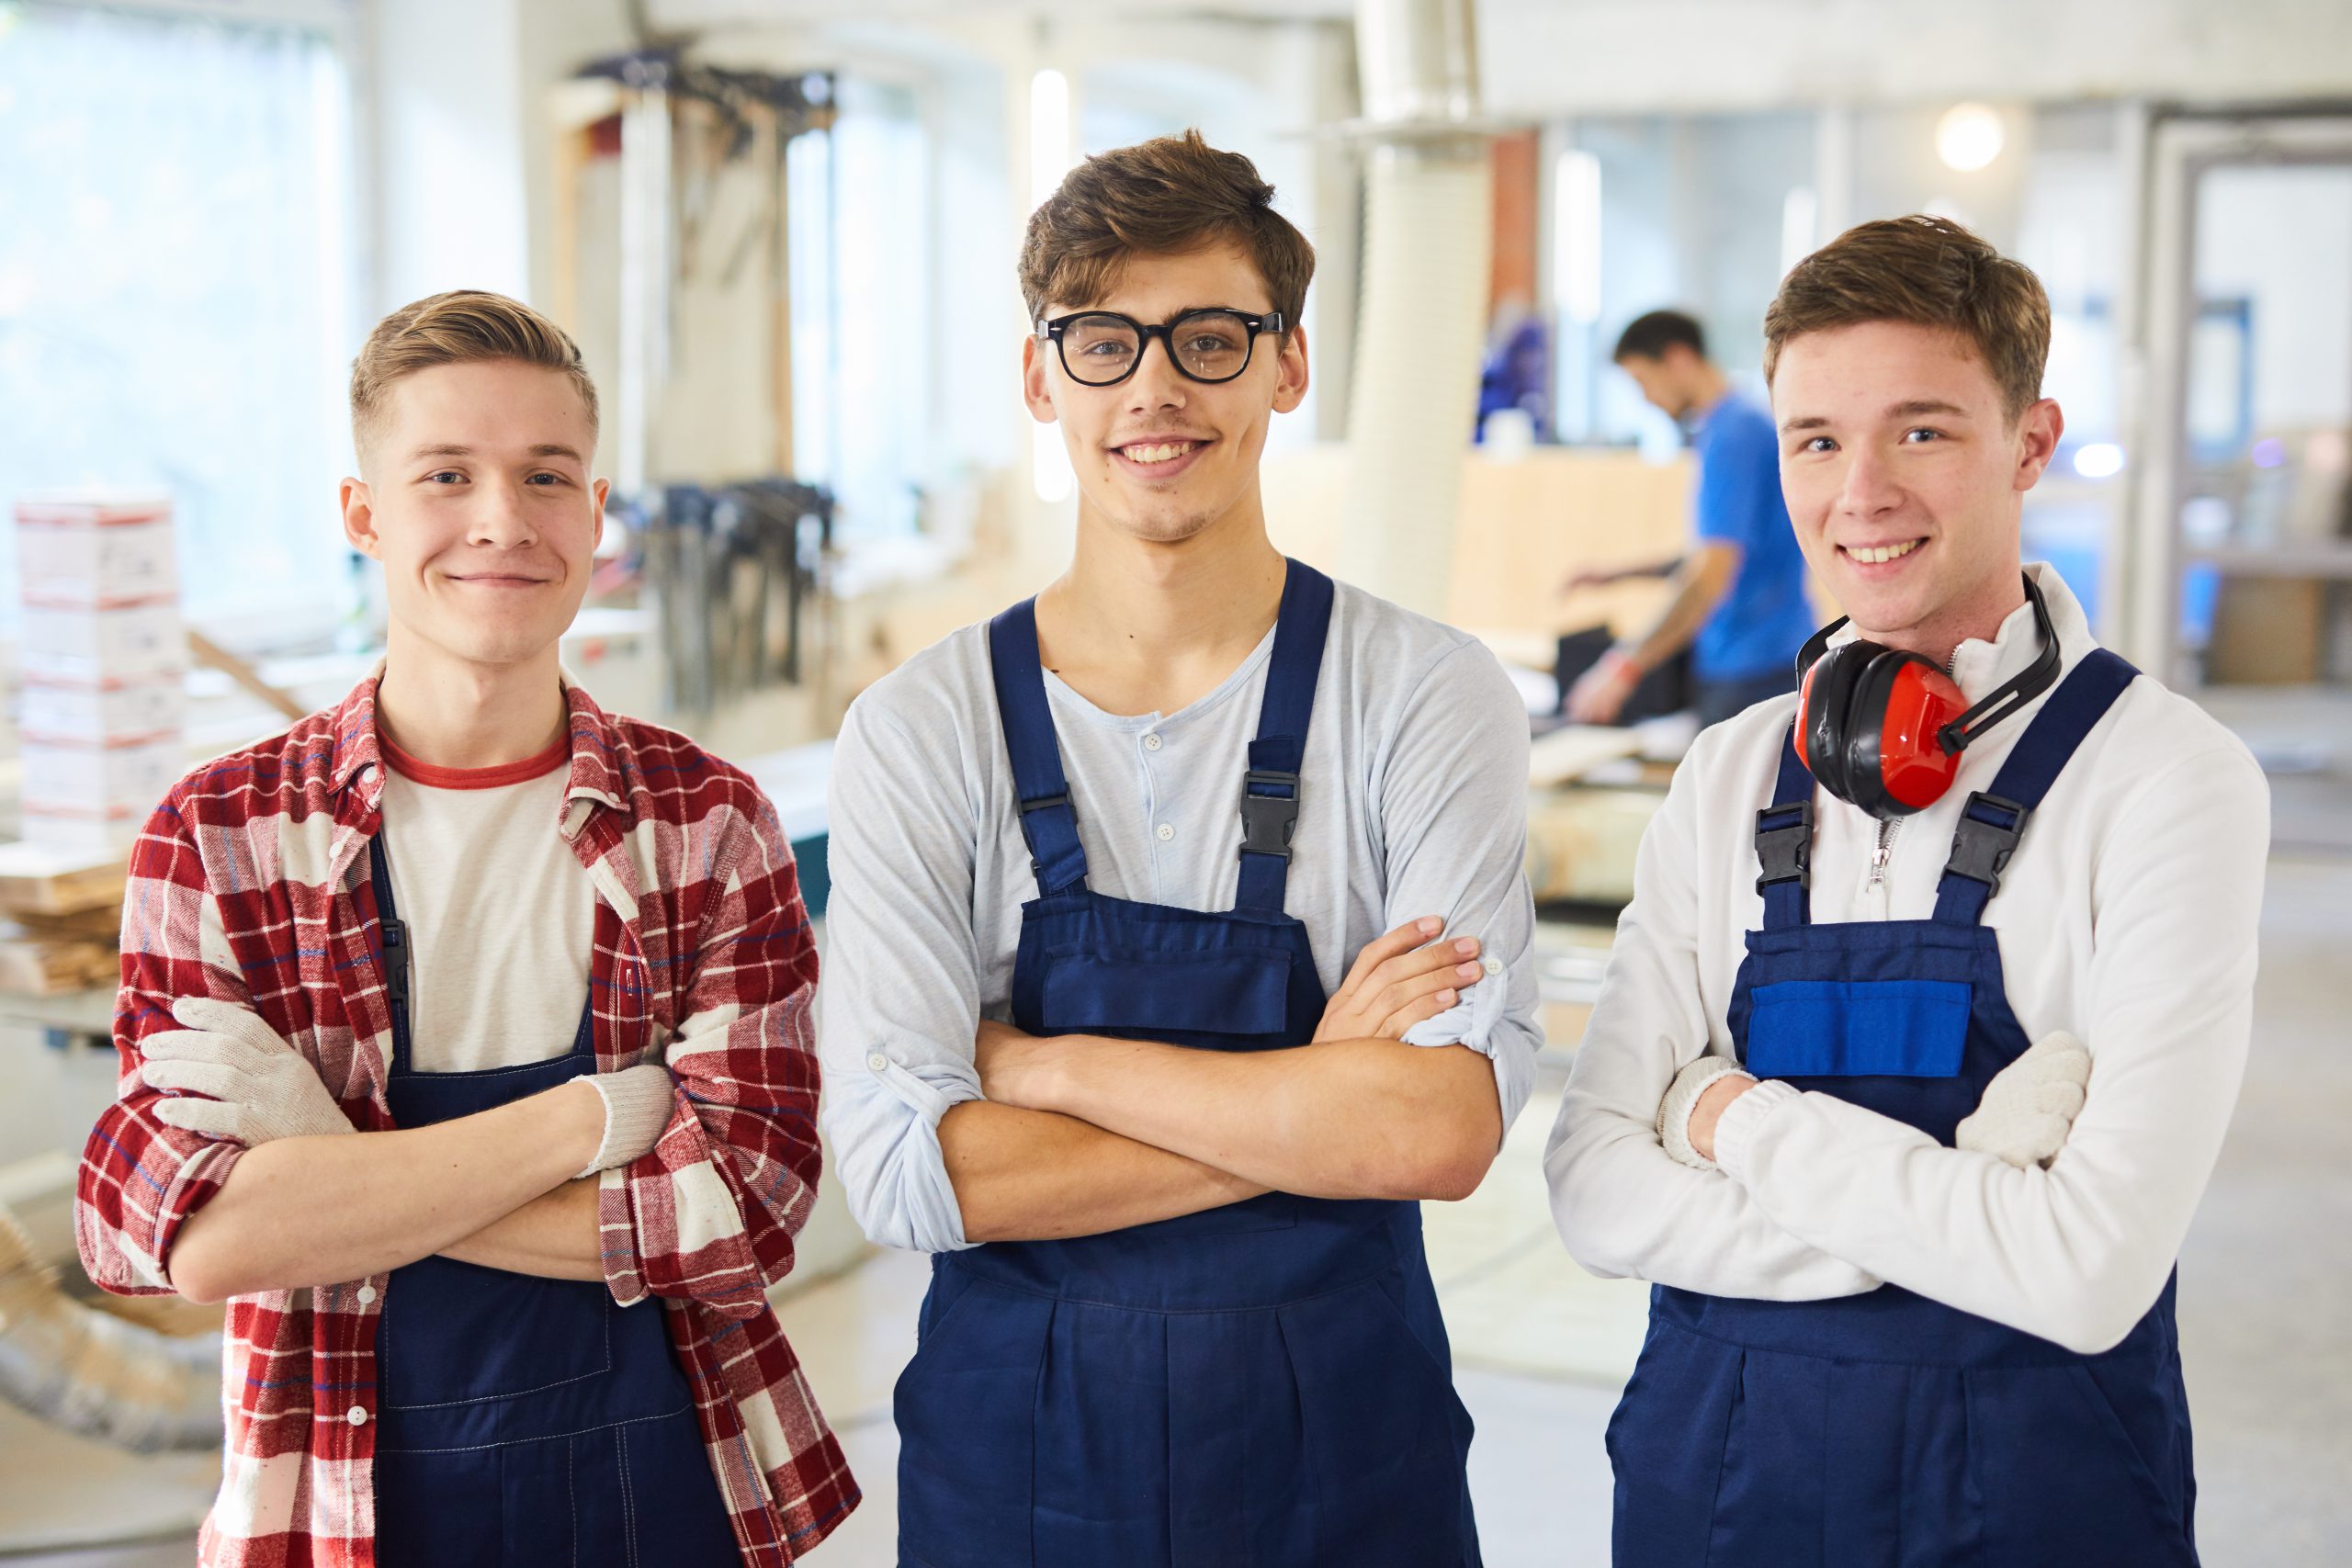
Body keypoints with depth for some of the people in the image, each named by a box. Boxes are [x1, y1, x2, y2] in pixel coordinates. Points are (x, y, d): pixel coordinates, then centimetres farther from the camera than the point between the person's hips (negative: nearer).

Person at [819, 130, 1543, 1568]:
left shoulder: (1427, 697, -8)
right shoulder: (920, 731, -6)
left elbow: (1448, 1128, -18)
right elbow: (905, 1171, -14)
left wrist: (1046, 1063, -16)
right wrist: (1314, 1100, -17)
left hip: (1341, 1448, 0)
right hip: (1012, 1448, 1)